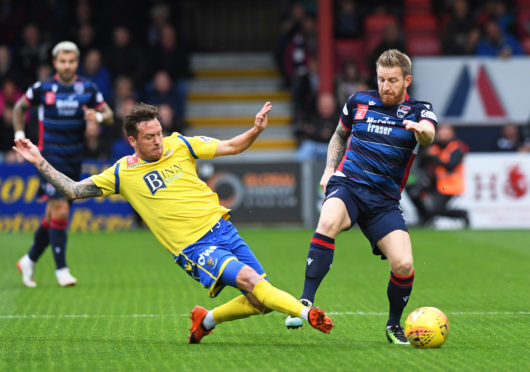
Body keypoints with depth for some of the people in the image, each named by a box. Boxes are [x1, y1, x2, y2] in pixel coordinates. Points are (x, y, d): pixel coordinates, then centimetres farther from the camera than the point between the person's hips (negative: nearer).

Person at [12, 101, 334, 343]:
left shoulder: (179, 145, 7)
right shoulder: (123, 173, 2)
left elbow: (232, 147, 11)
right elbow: (74, 190, 6)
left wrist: (257, 130, -6)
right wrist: (39, 162, -1)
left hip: (222, 229, 5)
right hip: (194, 248, -5)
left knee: (260, 303, -2)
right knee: (249, 279, -29)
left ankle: (206, 320, 18)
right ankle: (307, 313, -27)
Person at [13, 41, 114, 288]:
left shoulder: (88, 88, 1)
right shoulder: (42, 88, -4)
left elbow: (109, 115, 4)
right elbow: (20, 107, 12)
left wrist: (98, 116, -18)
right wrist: (19, 135, 2)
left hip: (74, 161, 4)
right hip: (50, 158, -4)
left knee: (53, 215, 10)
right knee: (60, 210, -15)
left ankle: (29, 261, 27)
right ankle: (61, 269, -9)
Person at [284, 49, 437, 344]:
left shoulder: (419, 110, 3)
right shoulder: (359, 102, 11)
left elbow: (428, 136, -21)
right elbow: (340, 135, 29)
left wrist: (421, 130, -45)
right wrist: (330, 169, 14)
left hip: (385, 200, 0)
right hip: (347, 186, 0)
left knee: (404, 265, -17)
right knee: (328, 223, -36)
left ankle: (394, 325, 12)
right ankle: (306, 302, -36)